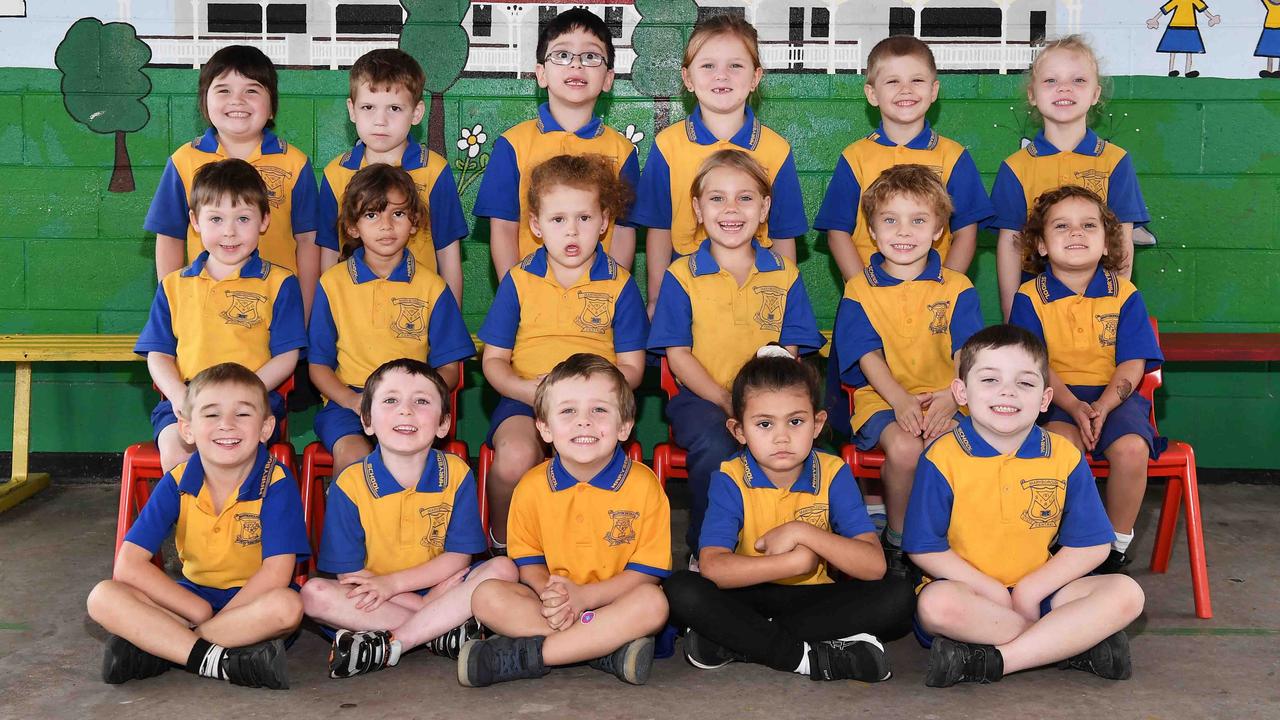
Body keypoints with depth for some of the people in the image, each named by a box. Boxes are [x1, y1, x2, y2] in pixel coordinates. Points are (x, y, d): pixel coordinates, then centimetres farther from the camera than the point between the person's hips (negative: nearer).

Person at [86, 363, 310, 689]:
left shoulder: (276, 484, -15)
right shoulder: (176, 485, -7)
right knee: (103, 598, -19)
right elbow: (128, 565, -13)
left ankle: (154, 648, -24)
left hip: (251, 603, -3)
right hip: (190, 598, 3)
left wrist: (215, 620, -24)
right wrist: (200, 612, -20)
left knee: (287, 606, -37)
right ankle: (216, 660, -29)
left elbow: (276, 573, -22)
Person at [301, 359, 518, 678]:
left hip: (438, 589, 1)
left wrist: (393, 582, -18)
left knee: (502, 569, -22)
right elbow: (349, 574, -10)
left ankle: (387, 645, -28)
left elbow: (459, 556, -5)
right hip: (374, 603, -1)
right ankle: (443, 633, -26)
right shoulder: (351, 484, -8)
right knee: (315, 594, -28)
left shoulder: (456, 474, -3)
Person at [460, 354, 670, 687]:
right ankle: (609, 649, -28)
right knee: (486, 596, -22)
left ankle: (525, 656, -29)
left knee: (652, 602, -35)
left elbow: (647, 572, -9)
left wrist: (583, 596, -22)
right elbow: (528, 561, 4)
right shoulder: (532, 486, 0)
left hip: (614, 603, -2)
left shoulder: (643, 484, -8)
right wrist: (549, 594, -20)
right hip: (554, 607, 2)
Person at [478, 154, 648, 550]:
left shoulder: (619, 285, 6)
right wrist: (529, 389, -13)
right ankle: (501, 541, -1)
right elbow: (494, 360, 9)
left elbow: (631, 368, 5)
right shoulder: (519, 281, 7)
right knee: (515, 458, -32)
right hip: (524, 399, 1)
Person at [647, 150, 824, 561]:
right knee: (714, 447, -33)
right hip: (702, 396, -1)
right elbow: (677, 353, 0)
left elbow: (790, 352, 6)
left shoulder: (785, 276, 10)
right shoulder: (682, 277, 4)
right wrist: (725, 400, -15)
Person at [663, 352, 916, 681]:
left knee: (898, 598, -23)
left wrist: (802, 533, -25)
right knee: (680, 590, -30)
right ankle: (814, 656, -28)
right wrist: (798, 560, -26)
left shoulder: (834, 475, -6)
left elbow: (874, 565, -16)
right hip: (747, 600, -2)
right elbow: (712, 568, -26)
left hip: (814, 599, 2)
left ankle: (735, 641, -23)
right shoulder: (730, 480, -11)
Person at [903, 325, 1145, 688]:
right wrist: (993, 592, -14)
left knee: (1126, 594, -18)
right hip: (967, 589, -3)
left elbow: (1091, 545, 1)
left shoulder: (1064, 456, 0)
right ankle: (1076, 642, -22)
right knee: (936, 603, -37)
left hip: (1037, 591, 3)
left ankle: (991, 662, -25)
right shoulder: (943, 457, -9)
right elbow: (925, 548, -8)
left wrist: (1030, 589, -11)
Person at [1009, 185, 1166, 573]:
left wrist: (1102, 406, -19)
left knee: (1132, 448, -30)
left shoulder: (1124, 295, 4)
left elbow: (1133, 363, -1)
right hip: (1056, 399, -1)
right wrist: (1073, 406, -20)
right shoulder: (1030, 297, 1)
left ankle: (1117, 544, -5)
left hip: (1115, 396, 1)